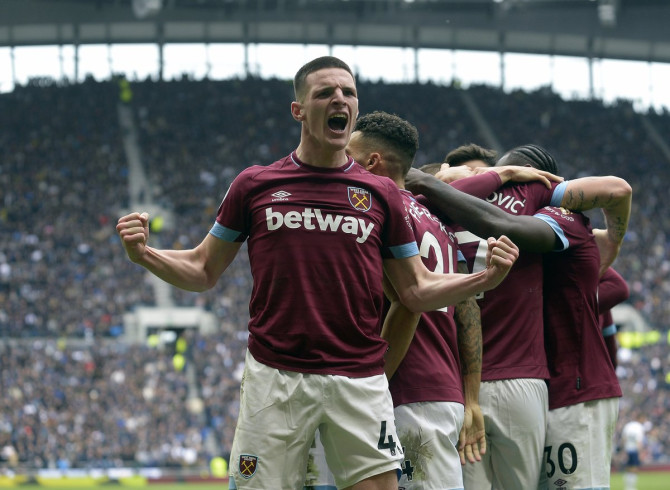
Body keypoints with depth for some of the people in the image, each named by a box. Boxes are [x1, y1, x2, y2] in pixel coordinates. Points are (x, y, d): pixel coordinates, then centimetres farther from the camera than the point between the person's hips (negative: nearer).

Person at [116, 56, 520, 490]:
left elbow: (417, 291, 11)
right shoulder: (254, 185, 7)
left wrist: (488, 277, -4)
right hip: (274, 376, -1)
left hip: (360, 380, 1)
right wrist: (143, 254, -5)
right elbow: (203, 271, 13)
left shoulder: (382, 193, 9)